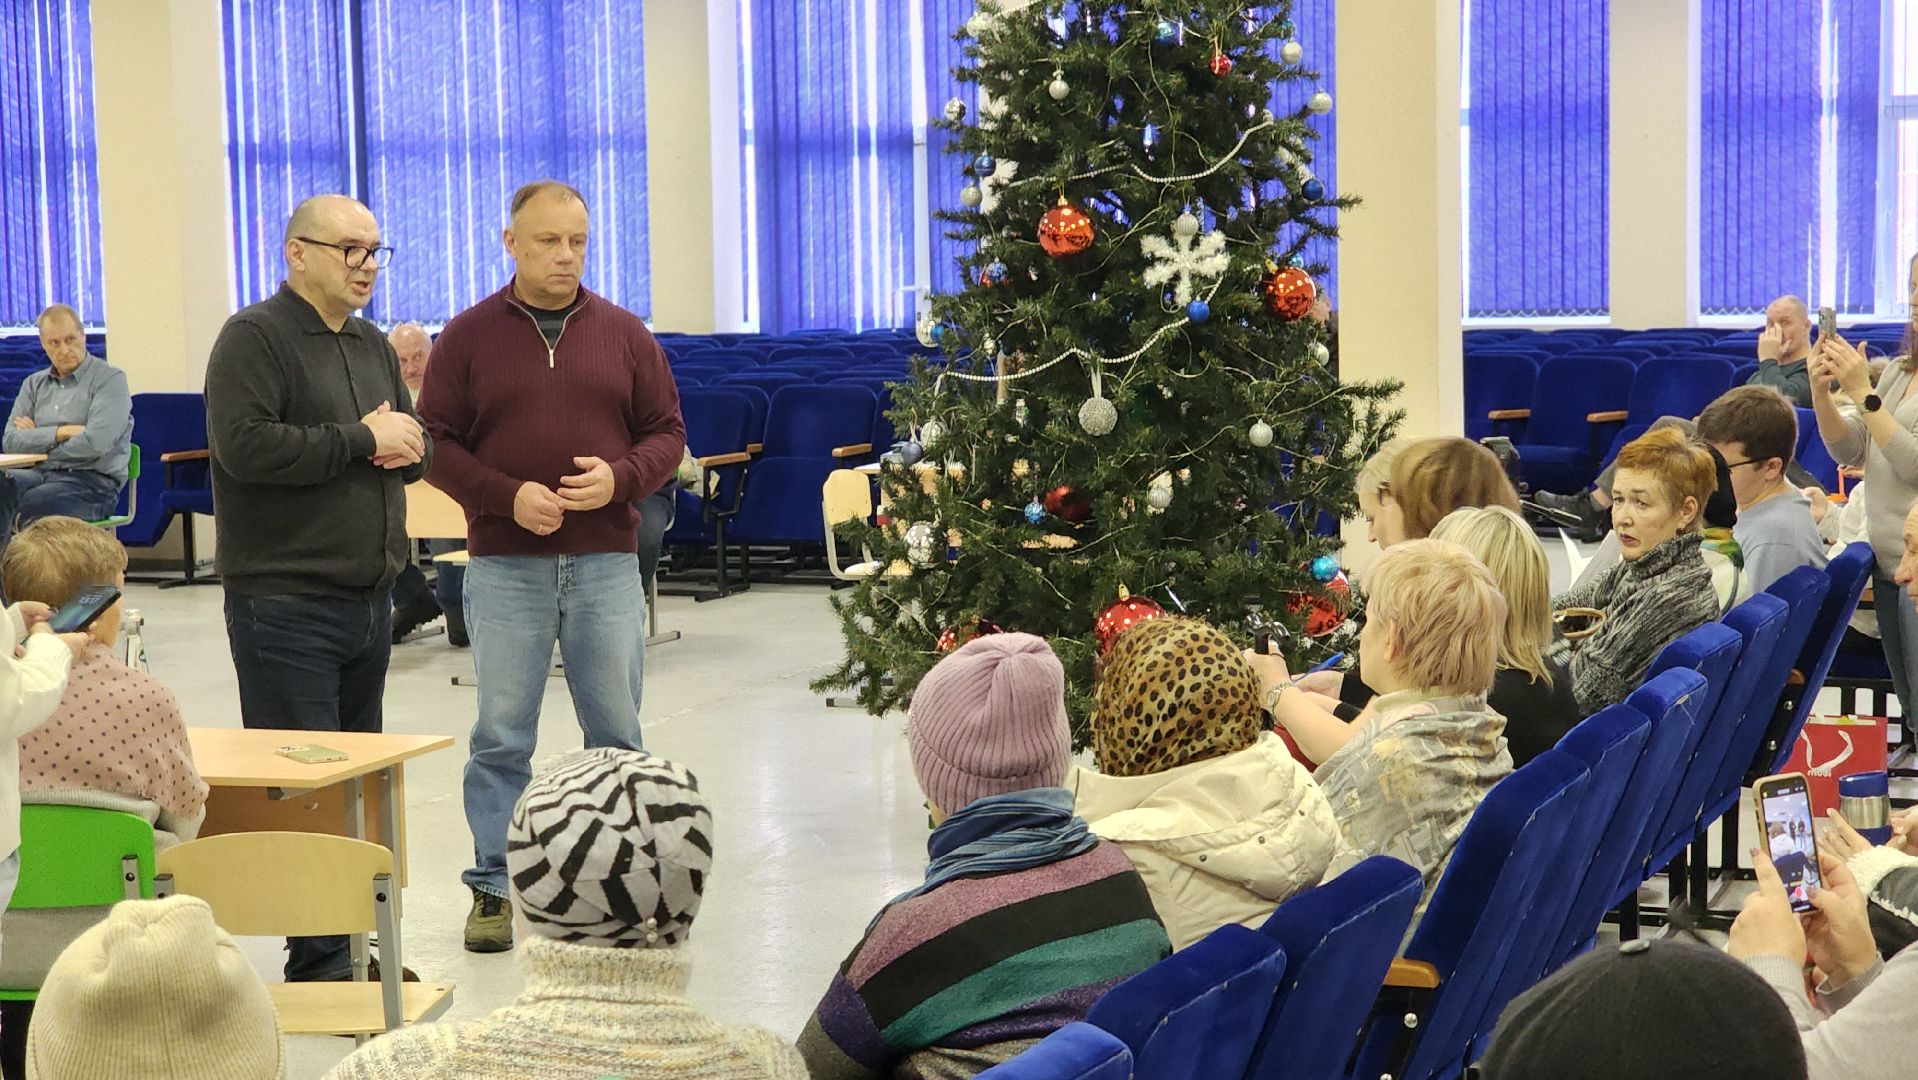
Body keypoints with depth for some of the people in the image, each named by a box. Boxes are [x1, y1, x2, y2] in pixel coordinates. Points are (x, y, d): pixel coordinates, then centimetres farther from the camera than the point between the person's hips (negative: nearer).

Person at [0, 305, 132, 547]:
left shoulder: (110, 379, 1)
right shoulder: (34, 384, 20)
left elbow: (96, 443, -13)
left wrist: (39, 438, 1)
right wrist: (61, 432, -7)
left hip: (93, 481, -5)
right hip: (38, 474, 5)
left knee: (31, 505, -36)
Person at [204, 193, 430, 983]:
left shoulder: (372, 346, 17)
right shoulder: (255, 337, -8)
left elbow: (420, 447, 22)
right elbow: (244, 445, -22)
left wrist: (404, 447, -2)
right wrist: (360, 437, -15)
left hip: (370, 598, 8)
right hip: (286, 601, -8)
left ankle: (352, 943, 20)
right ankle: (319, 964, -1)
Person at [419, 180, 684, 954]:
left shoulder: (623, 334, 7)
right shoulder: (469, 336, 2)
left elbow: (666, 432, 9)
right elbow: (437, 443, 1)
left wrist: (620, 477, -11)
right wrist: (507, 495, -13)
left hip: (606, 562, 2)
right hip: (505, 566, -1)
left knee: (616, 731, 5)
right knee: (501, 736, 3)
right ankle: (492, 886, 12)